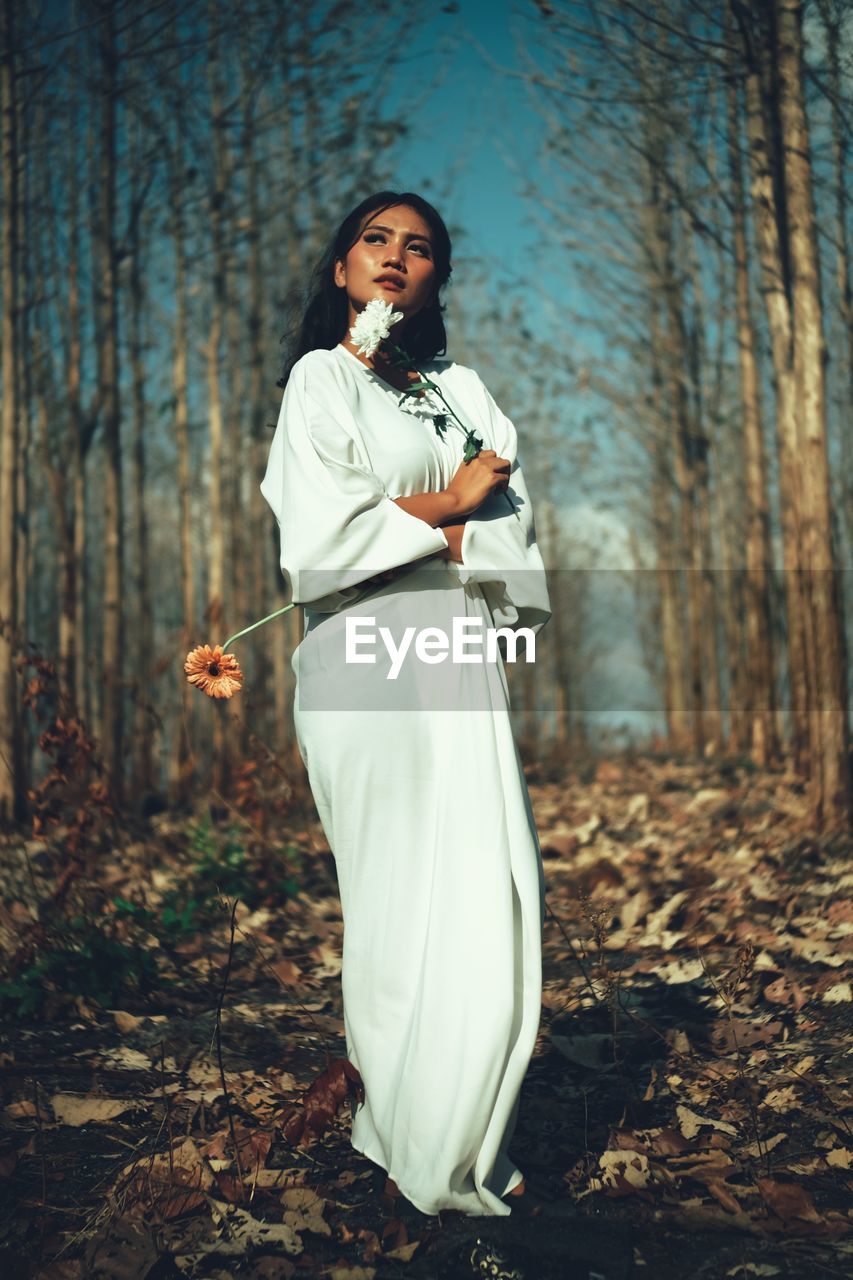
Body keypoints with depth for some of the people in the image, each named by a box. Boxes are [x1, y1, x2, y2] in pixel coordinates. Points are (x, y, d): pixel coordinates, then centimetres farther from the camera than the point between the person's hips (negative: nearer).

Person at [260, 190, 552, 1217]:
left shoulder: (463, 389, 21)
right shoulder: (322, 377, 5)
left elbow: (513, 533, 10)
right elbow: (321, 537, -10)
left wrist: (402, 528, -6)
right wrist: (449, 503, 0)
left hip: (459, 661, 5)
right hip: (366, 666, -5)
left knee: (488, 900, -1)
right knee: (406, 904, -4)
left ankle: (459, 1139, 14)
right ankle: (428, 1154, 9)